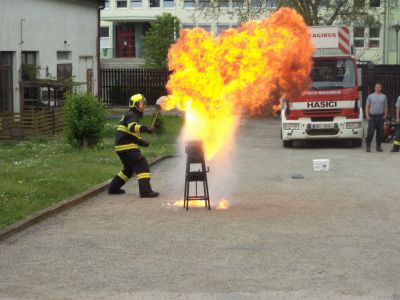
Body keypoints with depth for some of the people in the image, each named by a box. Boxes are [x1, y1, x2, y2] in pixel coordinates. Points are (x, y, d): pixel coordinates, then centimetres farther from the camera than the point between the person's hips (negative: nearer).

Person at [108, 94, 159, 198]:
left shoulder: (134, 115, 25)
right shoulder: (131, 115, -7)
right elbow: (132, 127, -29)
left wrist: (142, 142, 11)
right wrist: (145, 129, -34)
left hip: (121, 146, 11)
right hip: (127, 146, -11)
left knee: (129, 169, 23)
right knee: (142, 165, -13)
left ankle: (113, 188, 28)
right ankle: (145, 191, -19)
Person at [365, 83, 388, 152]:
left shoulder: (384, 96, 11)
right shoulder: (370, 96, 7)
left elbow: (385, 107, 11)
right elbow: (367, 106, 5)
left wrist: (385, 115, 0)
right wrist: (367, 115, -5)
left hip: (381, 117, 2)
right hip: (372, 117, -2)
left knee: (380, 133, 3)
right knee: (370, 132, -7)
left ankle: (379, 146, 11)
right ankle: (368, 146, -1)